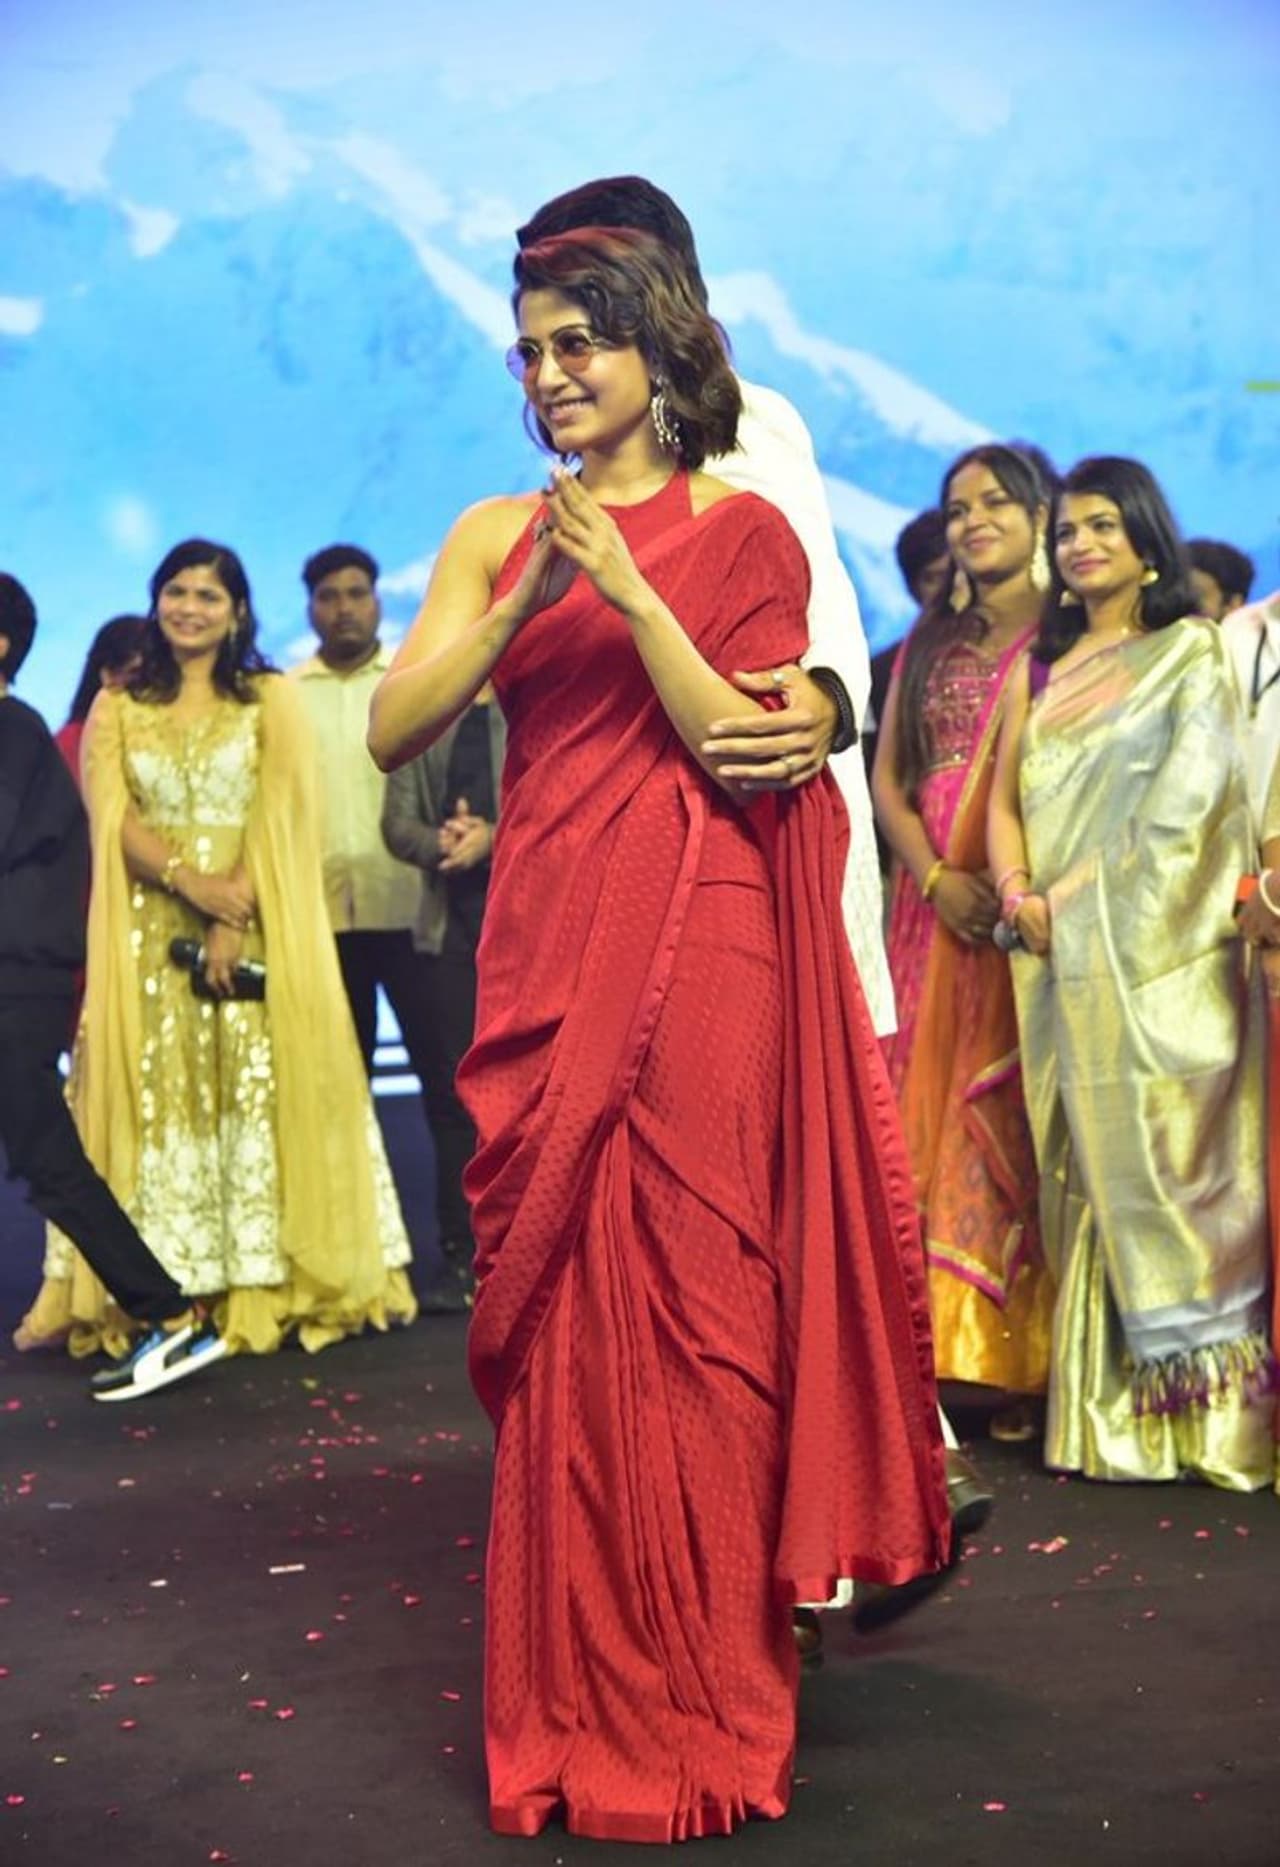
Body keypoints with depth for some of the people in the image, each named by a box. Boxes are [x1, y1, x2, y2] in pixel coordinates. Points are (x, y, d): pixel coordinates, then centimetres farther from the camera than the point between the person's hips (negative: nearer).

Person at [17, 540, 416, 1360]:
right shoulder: (117, 708, 11)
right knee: (156, 1097, -1)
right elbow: (113, 821, 0)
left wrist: (235, 917, -15)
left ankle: (270, 1285, 1)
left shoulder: (273, 700, 7)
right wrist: (191, 881, -17)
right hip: (151, 934, 2)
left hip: (257, 931, -1)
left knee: (259, 1094, -3)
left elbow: (281, 817, -3)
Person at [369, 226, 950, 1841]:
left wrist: (632, 591, -13)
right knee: (557, 1315, 4)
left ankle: (699, 1707, 11)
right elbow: (392, 729, 1)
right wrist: (528, 598, -11)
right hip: (545, 959, 3)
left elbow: (758, 758, -7)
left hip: (698, 958, -3)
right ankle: (578, 1706, 17)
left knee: (686, 1307, -3)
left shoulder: (739, 532, 4)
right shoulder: (496, 536, 13)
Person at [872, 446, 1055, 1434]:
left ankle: (1033, 1361, -3)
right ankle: (955, 1350, 6)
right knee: (936, 1111, 1)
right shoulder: (928, 646, 18)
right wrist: (937, 878, -7)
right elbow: (887, 779, 11)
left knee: (1019, 1118, -7)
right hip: (938, 903, 5)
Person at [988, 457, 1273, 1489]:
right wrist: (1017, 891, -6)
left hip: (1163, 952, -5)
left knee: (1167, 1151, -8)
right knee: (1088, 1165, 3)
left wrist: (1095, 887, -12)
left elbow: (1194, 788, -7)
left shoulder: (1192, 649, 5)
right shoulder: (1040, 667, 19)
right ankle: (1107, 1410, 6)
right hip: (1064, 958, 5)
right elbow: (1006, 795, 12)